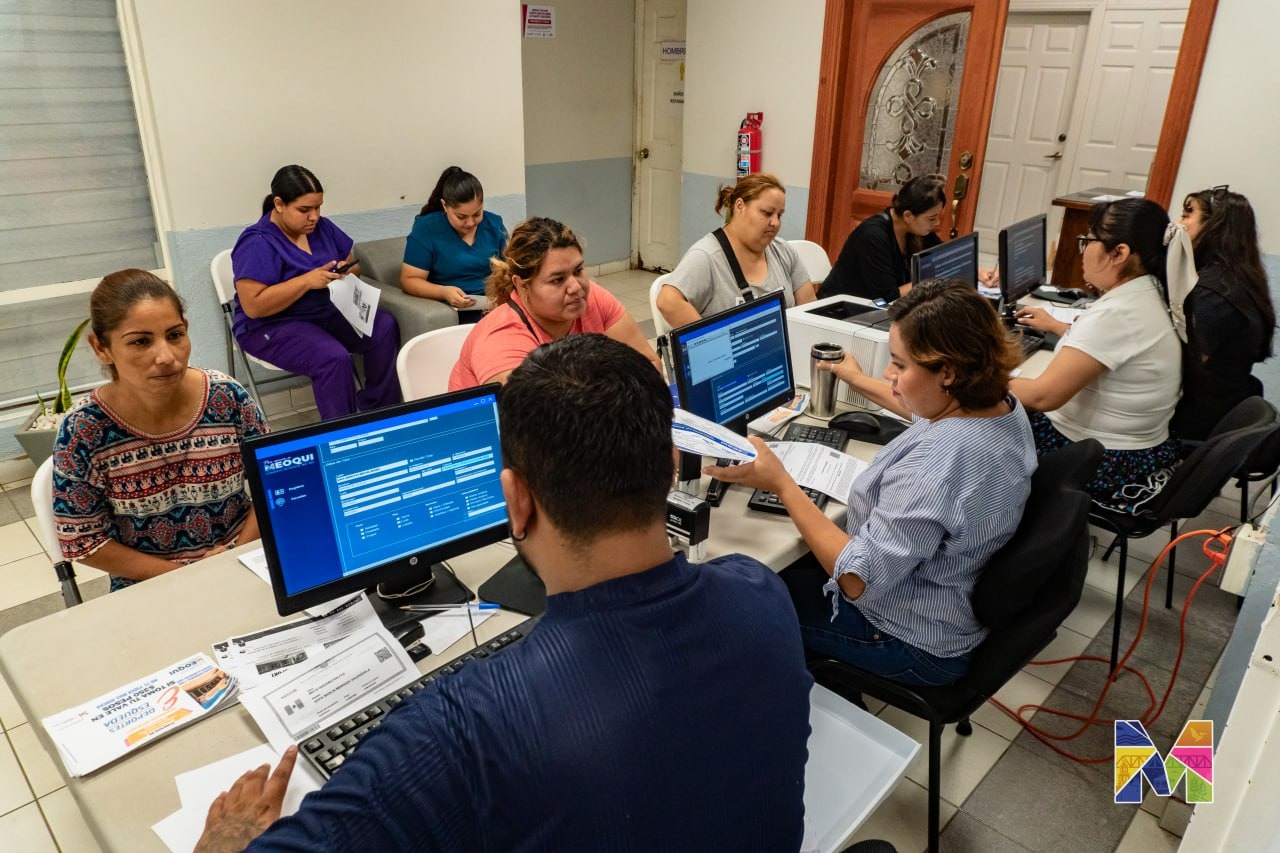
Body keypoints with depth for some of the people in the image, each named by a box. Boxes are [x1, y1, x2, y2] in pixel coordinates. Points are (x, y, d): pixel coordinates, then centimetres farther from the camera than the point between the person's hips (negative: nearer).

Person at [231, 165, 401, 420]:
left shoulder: (321, 227, 4)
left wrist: (347, 270, -9)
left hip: (326, 313, 7)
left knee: (385, 327, -14)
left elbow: (352, 262, 17)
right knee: (333, 357, -33)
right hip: (272, 326, -7)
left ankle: (377, 411, -5)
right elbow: (254, 306, -24)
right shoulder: (257, 244, -17)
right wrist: (307, 280, -28)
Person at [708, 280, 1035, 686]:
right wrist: (859, 380, 29)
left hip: (916, 644, -9)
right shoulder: (1000, 403, -9)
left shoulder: (936, 464, -39)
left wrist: (780, 483, -29)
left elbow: (857, 580, -33)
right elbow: (929, 413, 17)